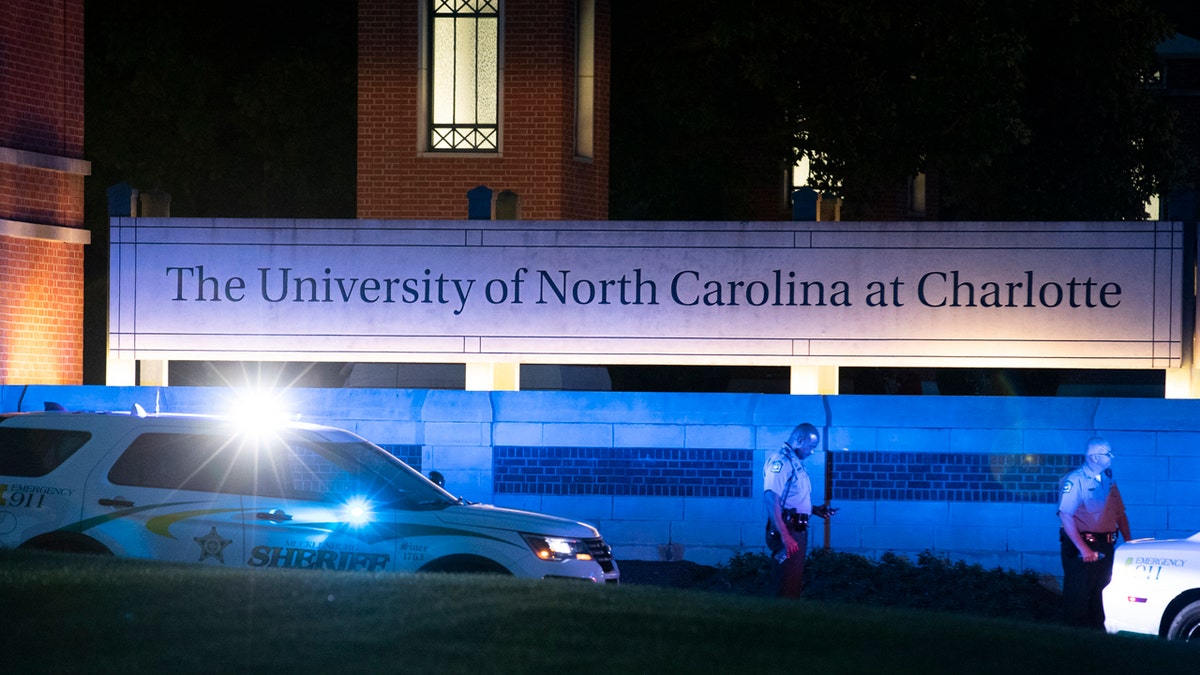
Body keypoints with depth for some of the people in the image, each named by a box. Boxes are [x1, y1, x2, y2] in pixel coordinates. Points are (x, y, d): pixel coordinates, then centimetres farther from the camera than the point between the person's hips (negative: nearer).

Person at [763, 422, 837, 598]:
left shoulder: (795, 463, 18)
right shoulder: (780, 460, -13)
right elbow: (771, 499, -22)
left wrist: (815, 510, 14)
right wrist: (785, 536, -28)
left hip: (798, 530, 10)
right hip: (787, 529, -10)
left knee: (794, 585, 15)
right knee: (787, 589, -10)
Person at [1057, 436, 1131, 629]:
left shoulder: (1108, 481, 12)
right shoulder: (1075, 480, -13)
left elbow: (1120, 514, 18)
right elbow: (1065, 515, -21)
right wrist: (1083, 548, -26)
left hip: (1105, 548, 7)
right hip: (1081, 546, -7)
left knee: (1102, 597, 12)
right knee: (1078, 597, -3)